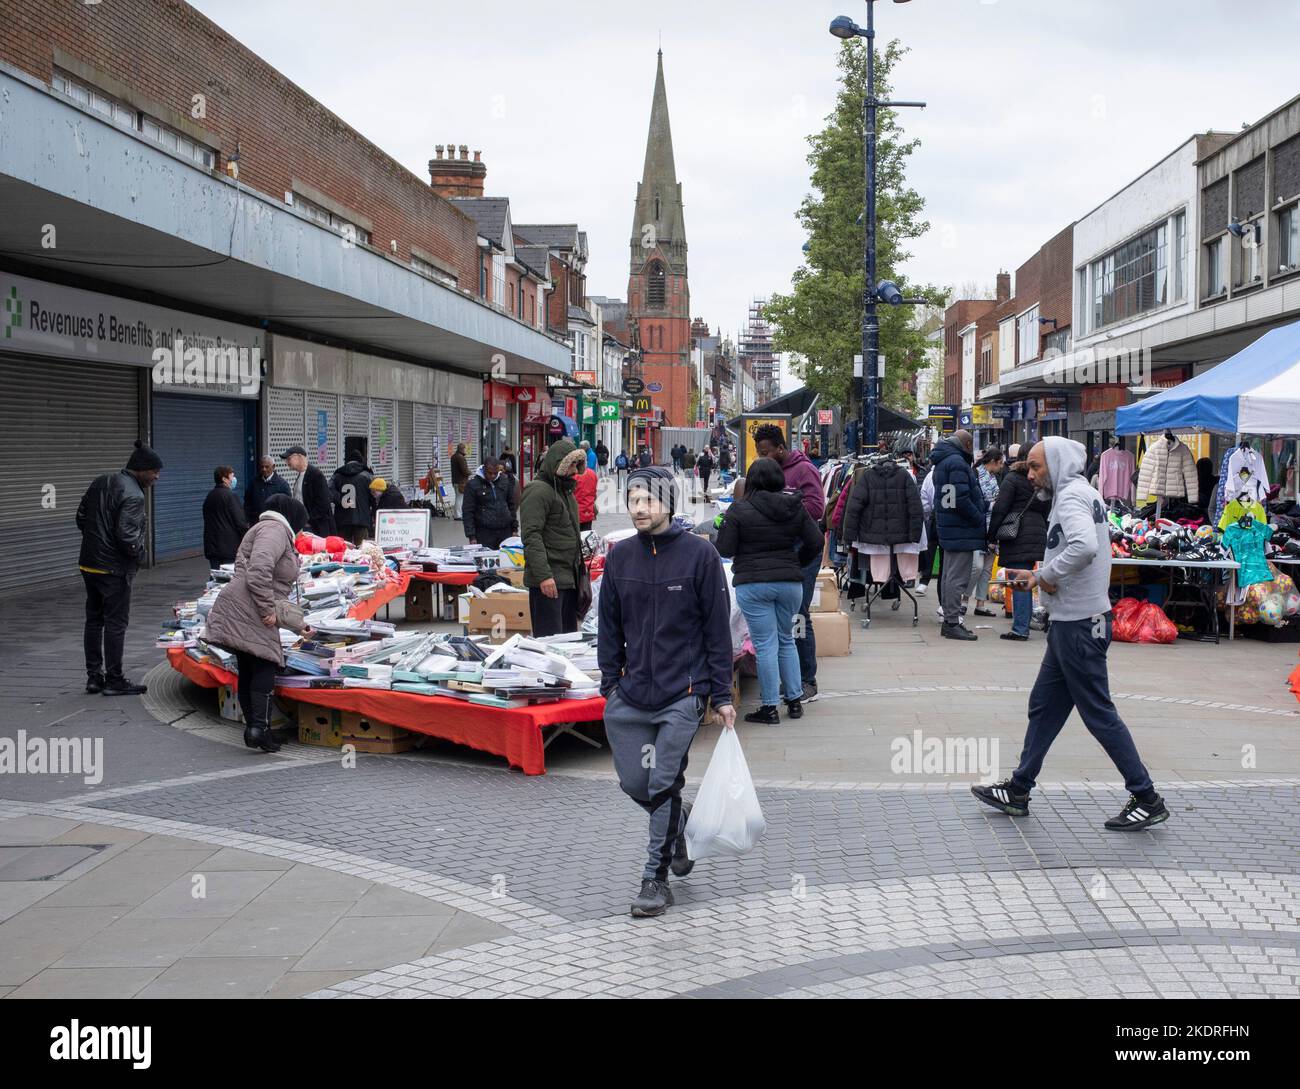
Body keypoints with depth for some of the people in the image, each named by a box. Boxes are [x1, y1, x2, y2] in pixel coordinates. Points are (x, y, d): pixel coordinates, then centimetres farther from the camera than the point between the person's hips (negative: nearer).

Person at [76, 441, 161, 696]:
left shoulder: (100, 483, 8)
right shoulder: (133, 495, -19)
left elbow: (81, 517, 15)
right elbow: (127, 536, -26)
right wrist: (139, 553, -7)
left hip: (89, 564, 8)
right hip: (114, 568, -8)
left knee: (94, 620, 14)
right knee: (116, 622, 0)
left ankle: (94, 676, 21)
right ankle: (114, 680, 5)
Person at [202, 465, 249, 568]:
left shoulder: (210, 496, 13)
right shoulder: (229, 495, -11)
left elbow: (208, 522, 17)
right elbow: (240, 521, -14)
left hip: (212, 548, 8)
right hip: (230, 548, -8)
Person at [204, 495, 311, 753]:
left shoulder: (280, 535, 29)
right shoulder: (274, 529, -5)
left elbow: (276, 594, 32)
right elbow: (259, 571, -23)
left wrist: (296, 624, 32)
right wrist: (268, 610, -18)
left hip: (250, 616, 10)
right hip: (245, 613, -10)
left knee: (248, 671, 10)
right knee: (265, 666, -8)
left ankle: (253, 728, 13)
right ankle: (260, 727, -11)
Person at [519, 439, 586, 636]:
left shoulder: (565, 490, 19)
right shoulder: (538, 491, -12)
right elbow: (531, 536, -20)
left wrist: (579, 566, 23)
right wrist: (544, 575, -25)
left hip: (569, 578, 10)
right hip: (548, 581, -10)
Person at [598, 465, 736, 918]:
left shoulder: (699, 554, -6)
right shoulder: (619, 557, 5)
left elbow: (717, 627, -3)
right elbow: (610, 626, 13)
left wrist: (722, 695, -4)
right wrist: (610, 681, 7)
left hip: (682, 694, -4)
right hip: (631, 694, 4)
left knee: (664, 784, -4)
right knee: (634, 783, 7)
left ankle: (656, 879, 8)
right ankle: (679, 821, 37)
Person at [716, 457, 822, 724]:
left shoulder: (739, 510, -9)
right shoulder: (795, 506, 3)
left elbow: (725, 549, -7)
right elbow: (815, 542, 6)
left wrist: (723, 527, 13)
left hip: (753, 584, -4)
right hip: (790, 582, 4)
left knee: (765, 645, 1)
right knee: (786, 640, 18)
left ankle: (769, 707, 4)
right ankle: (795, 700, 21)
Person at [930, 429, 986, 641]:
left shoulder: (943, 462, 17)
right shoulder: (957, 463, -15)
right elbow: (962, 499, -22)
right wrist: (981, 522, -13)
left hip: (949, 529, 10)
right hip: (962, 530, -10)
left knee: (949, 576, 15)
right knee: (957, 578, -7)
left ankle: (949, 621, 21)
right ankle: (953, 623, -5)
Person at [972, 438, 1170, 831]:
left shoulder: (1071, 495, -16)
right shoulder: (1081, 493, 16)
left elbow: (1085, 547, -35)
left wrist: (1049, 574, -20)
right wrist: (1038, 575, 10)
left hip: (1079, 623, -11)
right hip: (1071, 621, 11)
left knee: (1098, 713, -3)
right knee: (1043, 706, 15)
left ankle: (1147, 800, 5)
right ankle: (1018, 790, 23)